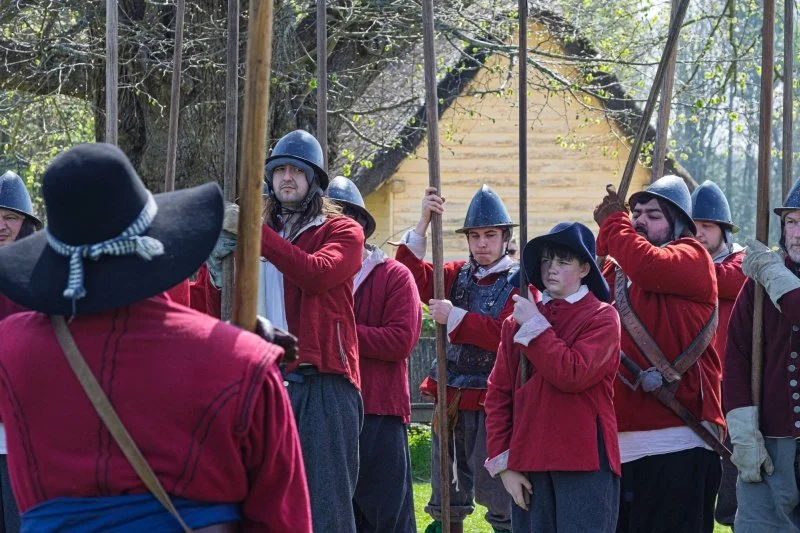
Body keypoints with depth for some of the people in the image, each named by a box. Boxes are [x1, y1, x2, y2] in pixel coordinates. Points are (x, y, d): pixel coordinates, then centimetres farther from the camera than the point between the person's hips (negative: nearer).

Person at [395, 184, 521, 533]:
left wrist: (455, 317, -21)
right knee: (447, 496, 14)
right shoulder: (458, 275, 11)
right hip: (450, 399, 5)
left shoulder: (519, 282, -4)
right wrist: (423, 225, -14)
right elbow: (415, 278, -4)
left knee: (496, 493, -3)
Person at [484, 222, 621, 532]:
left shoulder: (602, 317, -1)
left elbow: (573, 375, -18)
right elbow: (498, 393, 9)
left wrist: (535, 326, -9)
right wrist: (502, 462, 2)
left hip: (584, 462, -4)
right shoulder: (517, 322, 11)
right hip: (527, 463, 5)